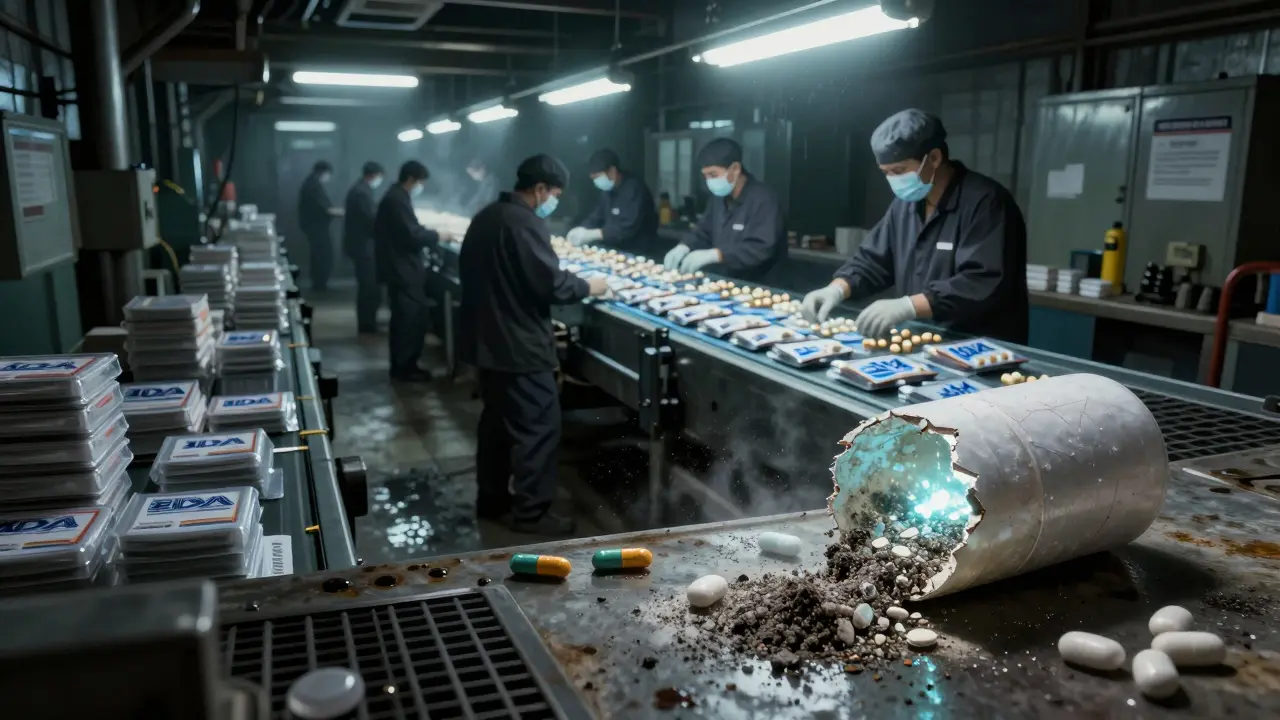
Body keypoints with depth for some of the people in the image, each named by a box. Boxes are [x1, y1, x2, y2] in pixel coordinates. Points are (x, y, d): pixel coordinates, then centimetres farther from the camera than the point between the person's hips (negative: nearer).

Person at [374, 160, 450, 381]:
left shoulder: (394, 196, 15)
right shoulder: (398, 199, -18)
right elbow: (413, 234, -22)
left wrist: (429, 238, 13)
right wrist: (438, 236, -9)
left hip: (400, 268, 11)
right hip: (404, 270, -11)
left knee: (404, 319, 15)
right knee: (411, 319, -4)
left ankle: (401, 365, 22)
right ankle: (405, 367, 3)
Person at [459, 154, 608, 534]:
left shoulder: (485, 217, 10)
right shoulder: (526, 224, -19)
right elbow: (552, 284, -21)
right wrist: (588, 286, -5)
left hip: (486, 339, 10)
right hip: (519, 345, -10)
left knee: (497, 420, 19)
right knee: (538, 426, -1)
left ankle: (491, 499, 29)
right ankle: (531, 512, 4)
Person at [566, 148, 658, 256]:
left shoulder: (634, 188, -18)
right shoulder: (607, 189, 9)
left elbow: (628, 228, -26)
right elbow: (597, 217, 13)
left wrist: (593, 234, -28)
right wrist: (581, 230, -8)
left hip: (637, 254, -8)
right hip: (614, 250, 8)